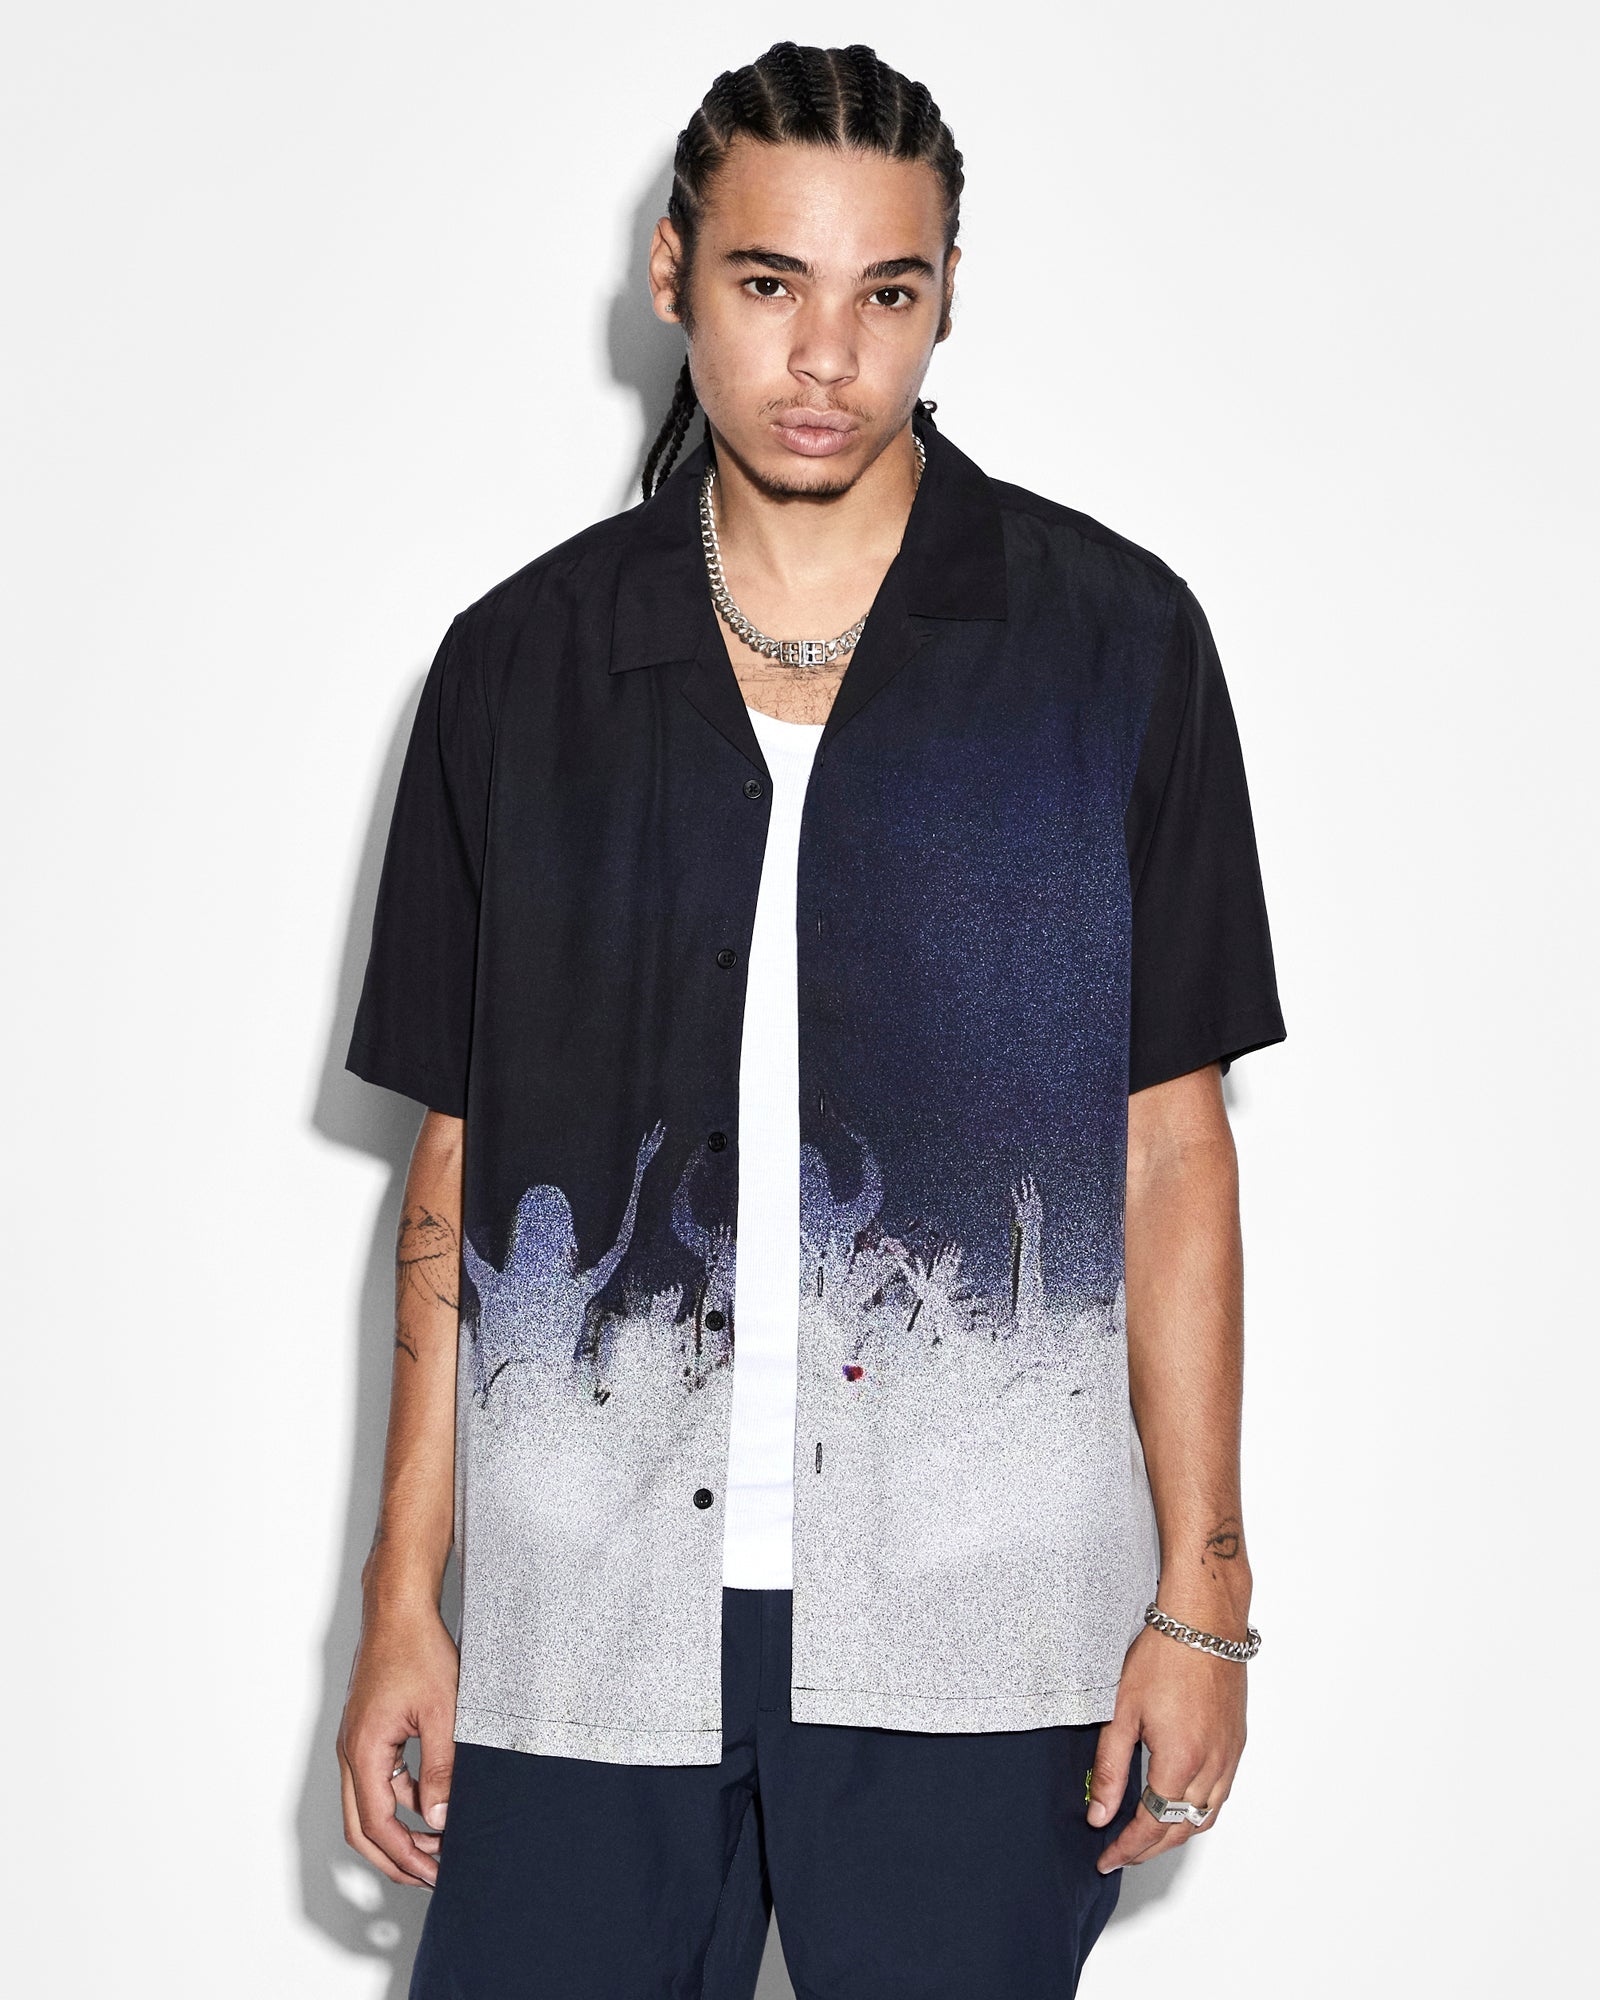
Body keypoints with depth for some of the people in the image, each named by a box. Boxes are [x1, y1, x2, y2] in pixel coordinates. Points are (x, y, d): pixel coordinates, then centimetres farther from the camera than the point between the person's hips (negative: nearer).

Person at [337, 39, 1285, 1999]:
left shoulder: (1113, 638, 2)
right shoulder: (520, 660, 6)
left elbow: (1170, 1144, 3)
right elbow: (456, 1163, 8)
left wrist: (1200, 1597, -1)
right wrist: (402, 1599, 6)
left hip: (974, 1630, -1)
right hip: (583, 1618, 1)